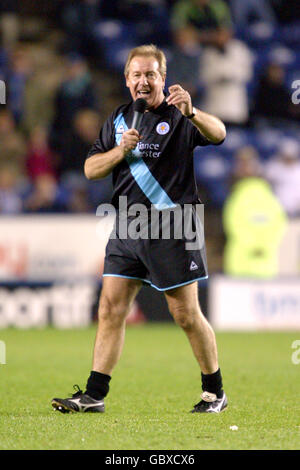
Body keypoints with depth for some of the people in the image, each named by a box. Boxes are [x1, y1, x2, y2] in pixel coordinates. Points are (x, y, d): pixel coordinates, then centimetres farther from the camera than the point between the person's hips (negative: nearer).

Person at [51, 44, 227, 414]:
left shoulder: (178, 117, -3)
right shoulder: (119, 119, 14)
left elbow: (218, 134, -22)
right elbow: (91, 169, 12)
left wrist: (191, 112, -42)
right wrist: (121, 150, -7)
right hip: (126, 227, 5)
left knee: (187, 315, -1)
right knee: (110, 310, 1)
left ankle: (214, 392, 13)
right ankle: (94, 395, 4)